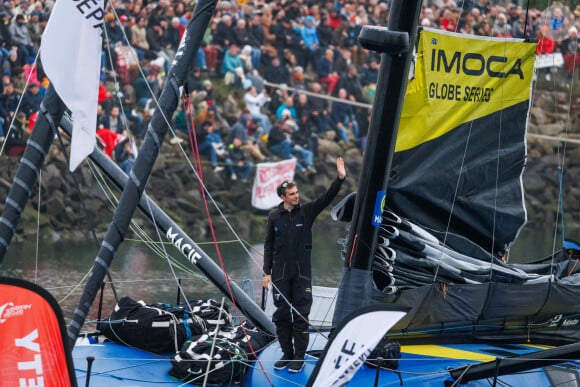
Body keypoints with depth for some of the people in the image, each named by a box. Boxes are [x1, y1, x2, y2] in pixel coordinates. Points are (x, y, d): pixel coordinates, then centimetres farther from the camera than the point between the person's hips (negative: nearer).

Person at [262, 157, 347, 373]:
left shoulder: (307, 211, 1)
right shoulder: (274, 217, 2)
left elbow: (327, 198, -10)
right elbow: (269, 246, 6)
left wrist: (340, 178, -23)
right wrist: (266, 272, 1)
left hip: (302, 273, -1)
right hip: (280, 273, 1)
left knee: (301, 315, 0)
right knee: (281, 314, 4)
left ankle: (299, 357, 6)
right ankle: (287, 354, 16)